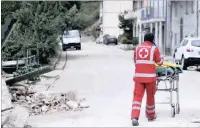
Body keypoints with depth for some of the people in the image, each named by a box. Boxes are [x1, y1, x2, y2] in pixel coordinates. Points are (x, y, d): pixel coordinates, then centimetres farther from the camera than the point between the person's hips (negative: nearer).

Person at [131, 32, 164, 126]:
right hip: (150, 76, -2)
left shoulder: (137, 48, 9)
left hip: (138, 75, 2)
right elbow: (159, 62, 7)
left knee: (137, 96, -1)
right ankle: (151, 116, 28)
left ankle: (134, 117, -17)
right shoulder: (154, 49, 0)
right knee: (150, 96, 14)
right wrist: (162, 59, 29)